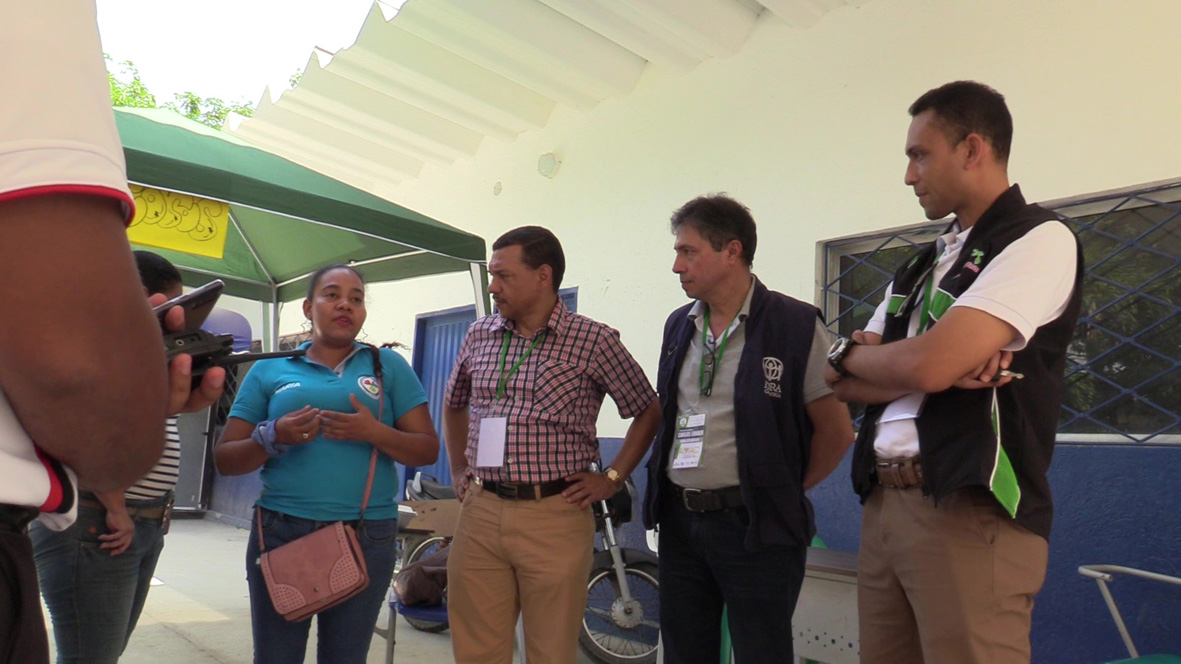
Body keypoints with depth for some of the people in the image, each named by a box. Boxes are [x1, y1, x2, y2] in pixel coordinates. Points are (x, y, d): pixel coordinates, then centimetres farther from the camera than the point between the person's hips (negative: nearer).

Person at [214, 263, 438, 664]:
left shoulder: (388, 366, 7)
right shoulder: (269, 369, 8)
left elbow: (428, 450, 3)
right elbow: (225, 460, 7)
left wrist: (375, 433, -15)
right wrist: (272, 438, -12)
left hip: (367, 536, 0)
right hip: (281, 532, 0)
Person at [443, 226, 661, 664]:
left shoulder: (593, 341, -4)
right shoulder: (479, 336, 9)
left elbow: (648, 412, 5)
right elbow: (453, 405, 26)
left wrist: (612, 478, 0)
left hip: (555, 516, -4)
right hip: (481, 513, 4)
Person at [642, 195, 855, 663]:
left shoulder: (795, 326, -10)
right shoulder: (678, 325, 9)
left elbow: (836, 430, -7)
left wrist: (784, 493, 2)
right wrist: (670, 492, 13)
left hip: (755, 525, -5)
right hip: (679, 521, 6)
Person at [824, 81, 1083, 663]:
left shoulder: (1039, 239, -5)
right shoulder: (919, 267, 18)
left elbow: (927, 365, -18)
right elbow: (844, 385, 10)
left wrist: (850, 353, 3)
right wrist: (949, 369, -7)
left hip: (969, 513, -7)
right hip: (883, 503, 7)